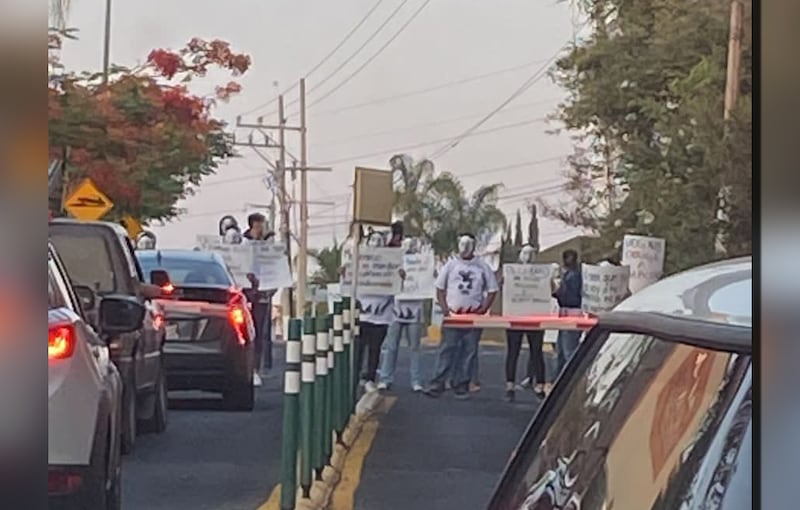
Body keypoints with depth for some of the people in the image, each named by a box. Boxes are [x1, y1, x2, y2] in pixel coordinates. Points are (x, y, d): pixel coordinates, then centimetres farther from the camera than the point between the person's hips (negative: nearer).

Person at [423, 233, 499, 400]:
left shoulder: (483, 267, 5)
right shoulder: (451, 265, 6)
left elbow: (492, 290, 7)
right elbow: (440, 288, 9)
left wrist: (483, 309, -5)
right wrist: (444, 308, -4)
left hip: (474, 315, 1)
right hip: (452, 314, -1)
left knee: (469, 351, 3)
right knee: (446, 349, -4)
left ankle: (461, 387, 8)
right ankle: (437, 384, -5)